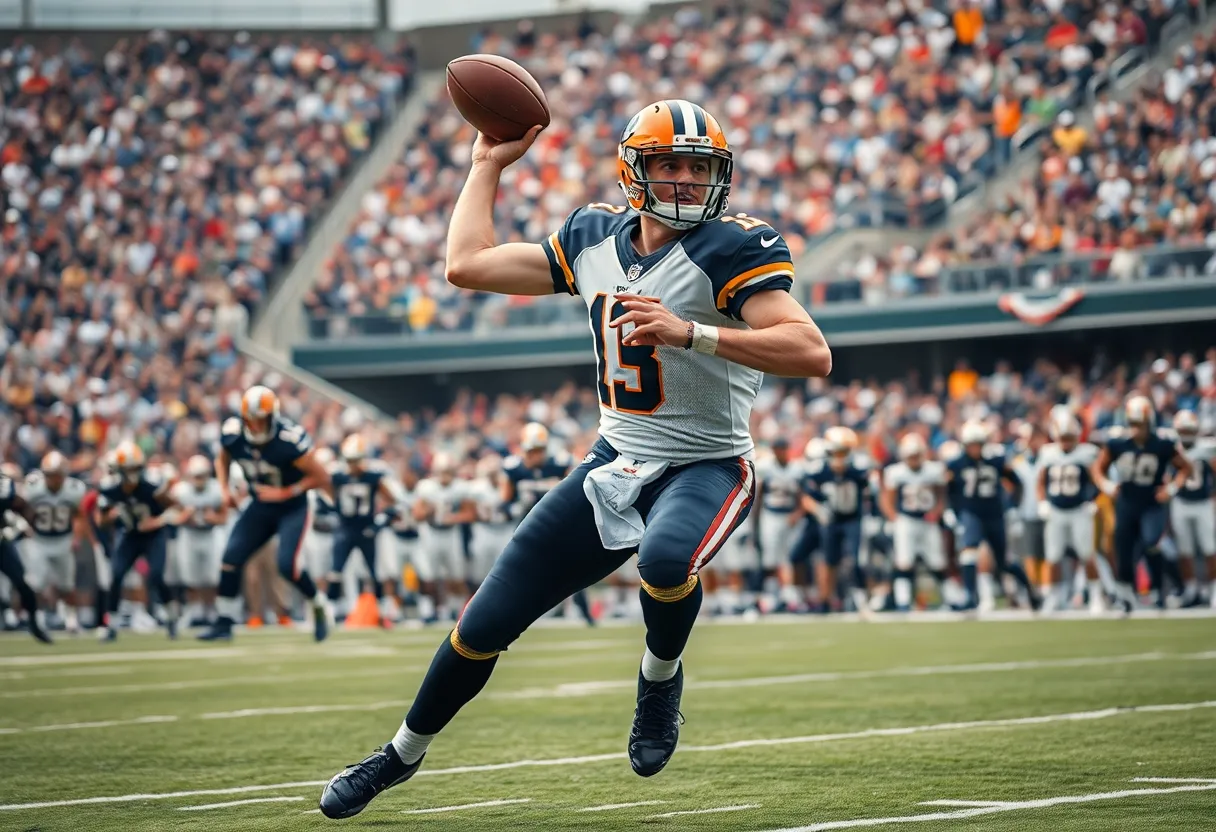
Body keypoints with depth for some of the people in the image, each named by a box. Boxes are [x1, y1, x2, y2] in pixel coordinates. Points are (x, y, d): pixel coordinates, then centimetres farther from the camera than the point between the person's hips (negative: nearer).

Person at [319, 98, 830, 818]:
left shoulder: (732, 247, -15)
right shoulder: (594, 237, 4)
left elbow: (813, 354, -27)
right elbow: (468, 265, 11)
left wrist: (691, 331, -35)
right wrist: (489, 163, 15)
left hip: (706, 468, -5)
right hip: (617, 461, 5)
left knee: (665, 558, -42)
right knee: (484, 628, 6)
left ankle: (662, 675, -8)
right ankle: (404, 752, 32)